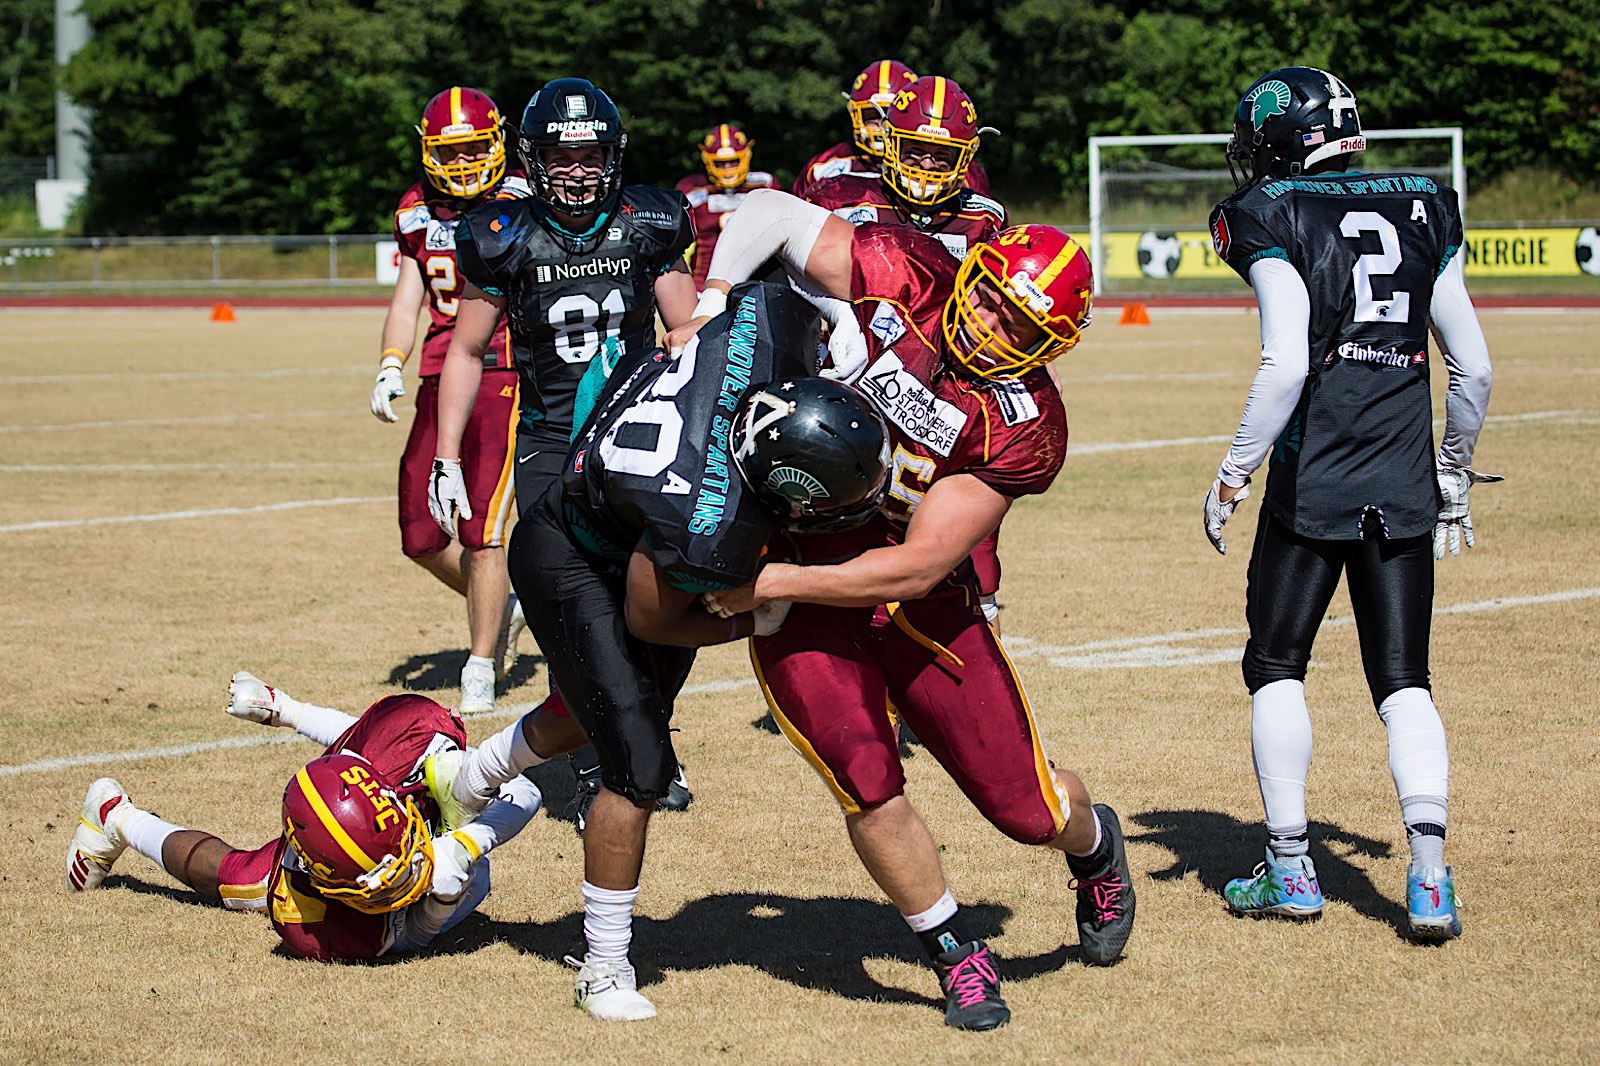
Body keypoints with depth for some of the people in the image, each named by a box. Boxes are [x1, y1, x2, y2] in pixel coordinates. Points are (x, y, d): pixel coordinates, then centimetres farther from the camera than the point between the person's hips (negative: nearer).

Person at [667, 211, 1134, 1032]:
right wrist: (709, 304, -20)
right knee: (866, 780, -16)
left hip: (917, 600, 0)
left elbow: (919, 566, -22)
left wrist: (777, 583, -25)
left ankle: (1093, 844, 42)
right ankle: (955, 955, 8)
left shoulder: (1024, 426, -18)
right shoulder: (899, 278, -14)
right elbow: (768, 211, -7)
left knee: (1026, 806, 3)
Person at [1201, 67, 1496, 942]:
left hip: (1312, 483, -4)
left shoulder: (1274, 221, -5)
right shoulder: (1423, 216, 10)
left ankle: (1289, 868, 13)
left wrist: (1234, 474, -9)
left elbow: (1285, 367, -17)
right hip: (1405, 488, 4)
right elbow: (1473, 367, 10)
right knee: (1403, 680, 8)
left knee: (1277, 665, 11)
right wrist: (1454, 475, 21)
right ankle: (1429, 876, -5)